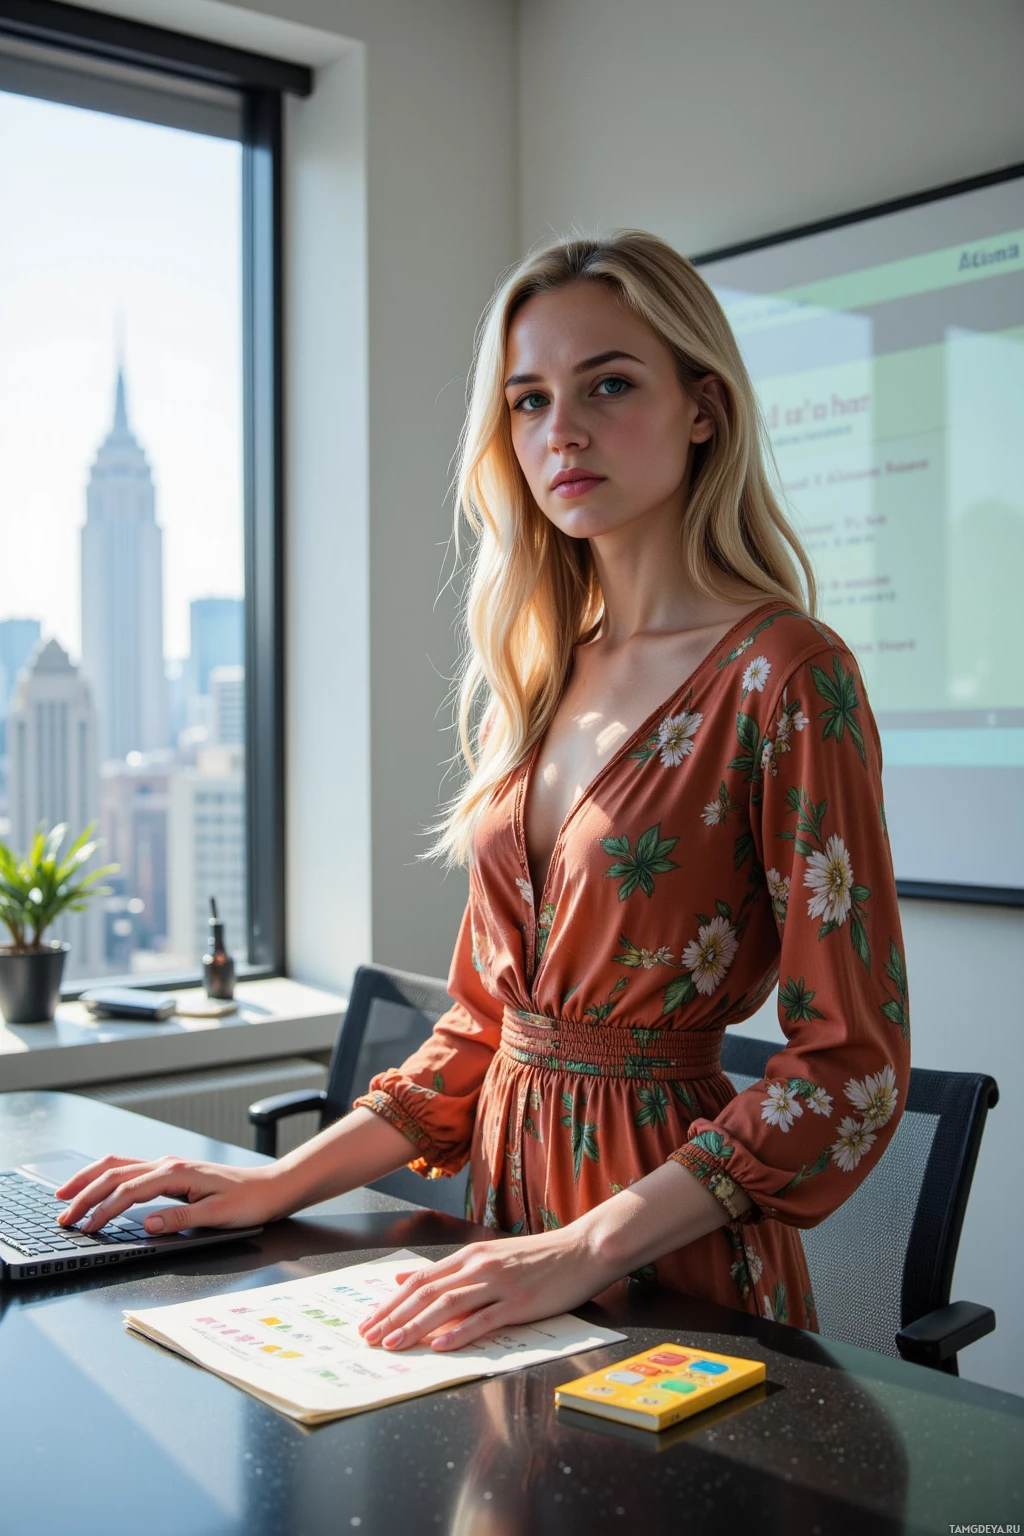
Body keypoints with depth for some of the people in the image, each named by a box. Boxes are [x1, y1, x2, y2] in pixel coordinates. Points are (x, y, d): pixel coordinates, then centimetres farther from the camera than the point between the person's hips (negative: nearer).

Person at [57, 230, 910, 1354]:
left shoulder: (783, 678, -13)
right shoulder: (532, 680, 7)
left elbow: (851, 1065, -15)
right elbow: (486, 1014, 11)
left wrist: (586, 1250, -22)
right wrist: (286, 1183, 3)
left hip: (676, 1259, -5)